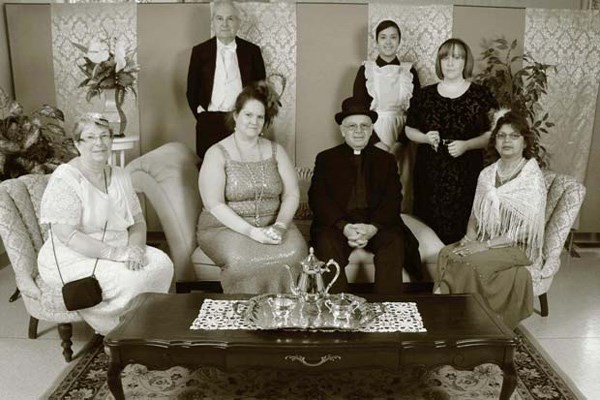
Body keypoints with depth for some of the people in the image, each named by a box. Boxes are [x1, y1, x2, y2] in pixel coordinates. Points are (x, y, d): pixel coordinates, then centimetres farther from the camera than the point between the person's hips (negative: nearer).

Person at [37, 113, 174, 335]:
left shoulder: (119, 176, 8)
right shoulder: (65, 178, -14)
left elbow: (137, 222, 10)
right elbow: (67, 236, -21)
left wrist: (135, 248, -12)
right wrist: (117, 254, -25)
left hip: (116, 251, 7)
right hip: (72, 260, -6)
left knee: (162, 263, -17)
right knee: (131, 280, -28)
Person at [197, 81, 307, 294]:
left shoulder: (275, 151, 11)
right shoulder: (217, 154, -1)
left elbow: (292, 194, 4)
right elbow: (214, 204, -10)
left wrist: (279, 225, -15)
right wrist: (251, 231, -20)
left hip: (272, 226, 3)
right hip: (225, 227, -3)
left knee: (294, 253, -27)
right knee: (242, 260, -34)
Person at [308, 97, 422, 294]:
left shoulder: (386, 160, 17)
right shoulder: (325, 159, 15)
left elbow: (393, 200, 4)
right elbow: (317, 198, 1)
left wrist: (373, 228, -17)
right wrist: (344, 227, -16)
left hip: (377, 225, 1)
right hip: (336, 224, -1)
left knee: (395, 242, -29)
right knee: (327, 245, -31)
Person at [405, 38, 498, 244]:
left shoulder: (481, 95, 2)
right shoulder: (425, 95, 8)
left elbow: (492, 134, 1)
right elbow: (409, 130, 13)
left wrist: (466, 145, -15)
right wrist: (426, 138, -7)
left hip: (465, 175, -2)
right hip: (429, 173, 2)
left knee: (460, 229, -5)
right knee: (428, 227, 1)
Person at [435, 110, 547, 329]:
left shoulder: (533, 179, -11)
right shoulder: (487, 174, 7)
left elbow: (524, 230, -16)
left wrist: (485, 245, -21)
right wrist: (469, 237, -7)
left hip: (518, 247, -5)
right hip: (484, 240, 5)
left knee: (471, 263, -30)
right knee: (446, 254, -22)